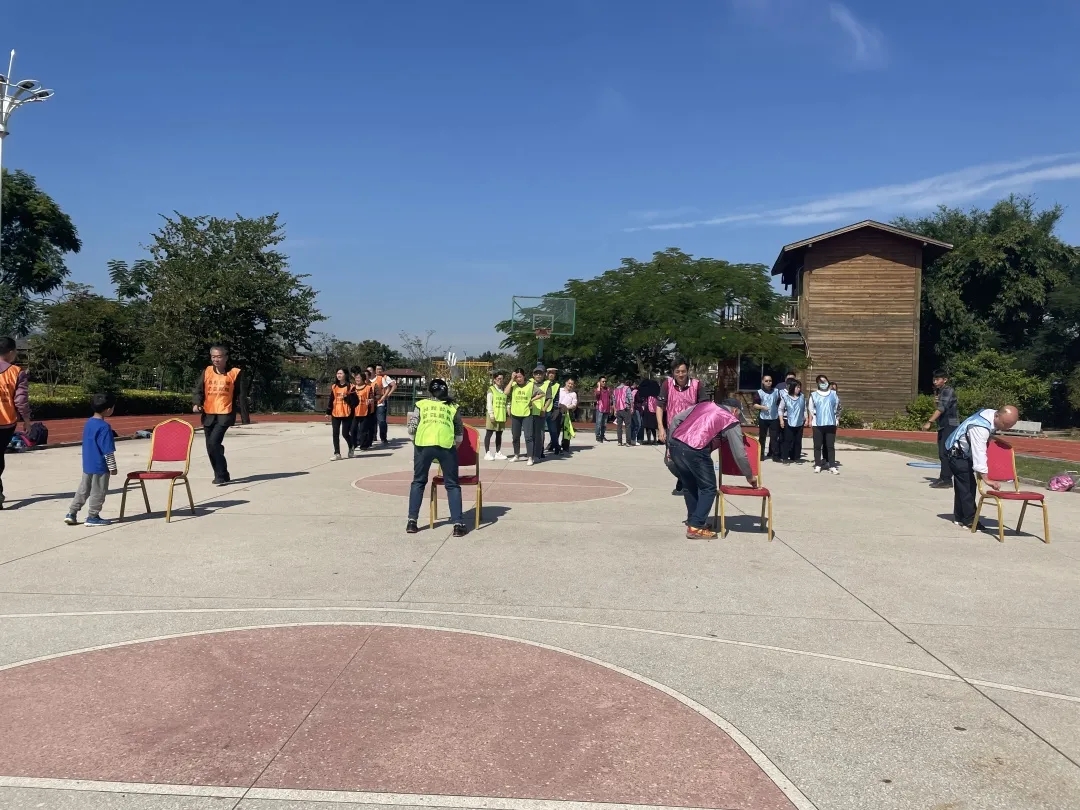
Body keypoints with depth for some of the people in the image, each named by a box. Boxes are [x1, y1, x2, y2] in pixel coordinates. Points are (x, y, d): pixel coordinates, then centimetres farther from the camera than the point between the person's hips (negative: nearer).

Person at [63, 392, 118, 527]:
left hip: (87, 465, 8)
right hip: (100, 466, -8)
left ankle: (71, 513, 18)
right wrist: (112, 467, -12)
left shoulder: (89, 423, 6)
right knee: (98, 492, 4)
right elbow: (108, 450, -19)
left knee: (83, 490, 16)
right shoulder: (104, 427, -20)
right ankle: (92, 517, 10)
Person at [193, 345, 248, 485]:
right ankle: (221, 475, 23)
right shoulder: (207, 372, 6)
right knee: (211, 447, 8)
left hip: (225, 414, -4)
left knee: (213, 443, -19)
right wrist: (196, 403, -16)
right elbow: (199, 389, 4)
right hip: (208, 414, 5)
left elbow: (240, 396, 1)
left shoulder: (235, 373, -2)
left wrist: (245, 416, 1)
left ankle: (221, 476, -8)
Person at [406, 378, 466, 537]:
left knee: (418, 482, 18)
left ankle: (412, 521, 16)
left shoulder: (421, 404, 21)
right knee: (452, 485, 9)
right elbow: (460, 434, 19)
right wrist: (455, 445, 37)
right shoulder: (453, 407, 22)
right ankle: (458, 524, 2)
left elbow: (411, 428, 12)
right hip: (446, 445, 0)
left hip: (423, 444, 1)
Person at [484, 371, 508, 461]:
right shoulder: (491, 389, -3)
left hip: (501, 415, 6)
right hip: (493, 415, -6)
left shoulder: (504, 390, 14)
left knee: (499, 434, 8)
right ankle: (487, 453, 0)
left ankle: (498, 453, 13)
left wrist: (507, 412, 9)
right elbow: (489, 403, -9)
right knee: (489, 433, -2)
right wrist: (491, 414, -16)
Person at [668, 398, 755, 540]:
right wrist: (749, 476, 24)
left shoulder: (704, 405, 27)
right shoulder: (731, 421, 12)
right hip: (694, 451, -6)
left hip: (675, 444, 6)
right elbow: (739, 454, 11)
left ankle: (693, 520, 33)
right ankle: (695, 527, 5)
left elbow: (676, 419, 20)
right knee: (708, 488, 10)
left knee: (689, 486, 23)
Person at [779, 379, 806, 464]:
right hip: (788, 422, -3)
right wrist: (781, 420, -7)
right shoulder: (785, 397, -5)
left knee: (798, 440, 8)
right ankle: (785, 458, 4)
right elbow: (781, 409, -2)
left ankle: (797, 457, 16)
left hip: (799, 422, 3)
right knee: (788, 440, -1)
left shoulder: (802, 397, 4)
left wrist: (806, 419, 7)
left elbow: (804, 409, 11)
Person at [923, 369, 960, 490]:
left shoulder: (948, 391, -13)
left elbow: (941, 408, -25)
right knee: (942, 453, 12)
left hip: (950, 426, -9)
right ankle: (943, 477, 19)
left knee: (945, 453, -13)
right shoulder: (939, 391, 16)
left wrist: (929, 422, -32)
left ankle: (947, 480, -12)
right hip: (942, 426, 9)